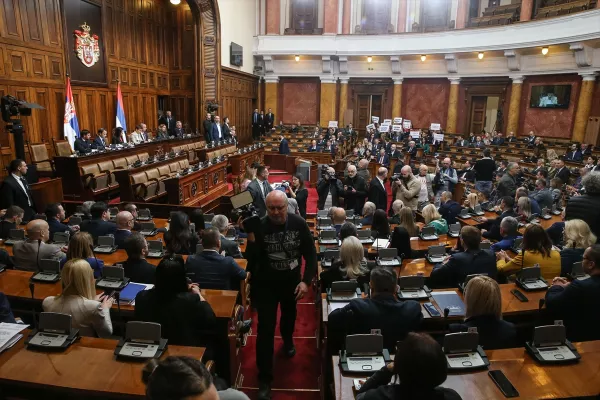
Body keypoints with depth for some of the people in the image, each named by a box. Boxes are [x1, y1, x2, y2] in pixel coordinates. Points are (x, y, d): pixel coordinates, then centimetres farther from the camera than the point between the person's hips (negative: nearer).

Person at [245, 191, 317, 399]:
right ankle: (264, 378, 13)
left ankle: (287, 339, 63)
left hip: (291, 281, 3)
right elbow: (252, 261, -23)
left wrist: (306, 281, -16)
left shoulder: (298, 223, -18)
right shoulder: (259, 226, -23)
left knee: (289, 314, 30)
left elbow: (310, 254, -9)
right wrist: (251, 240, -40)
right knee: (265, 330, -3)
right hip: (266, 285, -3)